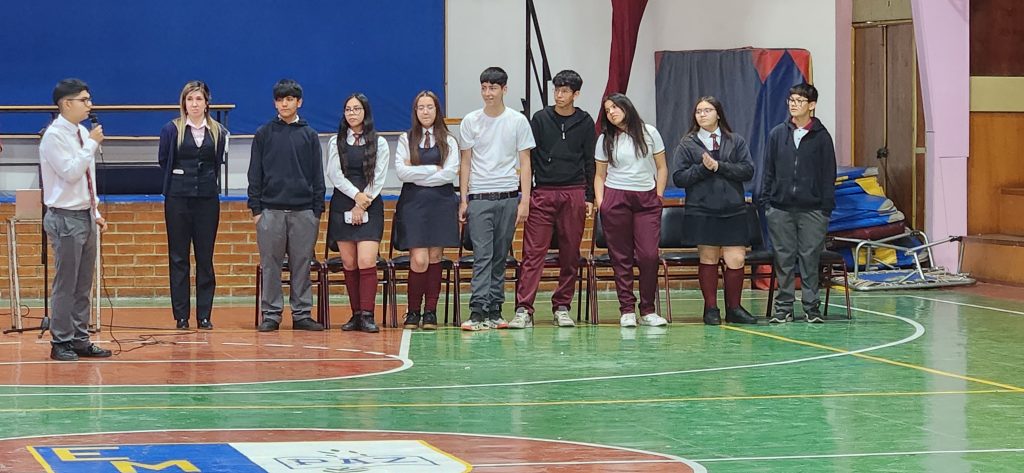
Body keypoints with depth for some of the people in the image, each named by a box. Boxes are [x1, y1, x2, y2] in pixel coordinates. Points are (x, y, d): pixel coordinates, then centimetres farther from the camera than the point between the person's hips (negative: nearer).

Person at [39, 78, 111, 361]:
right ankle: (61, 344, 2)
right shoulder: (54, 136, -12)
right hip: (66, 218, -8)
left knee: (83, 285, 10)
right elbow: (70, 172, -22)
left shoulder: (82, 133, 13)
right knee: (66, 284, -5)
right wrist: (92, 144, -16)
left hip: (85, 216, 8)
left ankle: (80, 341, 16)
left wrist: (96, 212, 16)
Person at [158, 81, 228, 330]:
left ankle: (204, 315, 8)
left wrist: (208, 182, 12)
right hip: (178, 197, -1)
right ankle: (181, 316, 6)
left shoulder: (218, 132, 4)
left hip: (207, 198, 1)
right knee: (178, 258, 2)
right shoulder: (172, 129, -1)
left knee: (205, 258, 4)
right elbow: (163, 160, 9)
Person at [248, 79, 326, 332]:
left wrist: (317, 210, 4)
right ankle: (270, 314, 5)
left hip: (303, 210, 1)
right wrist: (255, 209, -1)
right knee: (270, 264, 1)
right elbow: (255, 174, 6)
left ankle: (302, 314, 8)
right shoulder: (264, 133, 6)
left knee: (302, 264, 3)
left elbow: (318, 175, 10)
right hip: (271, 210, -1)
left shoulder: (309, 135, 9)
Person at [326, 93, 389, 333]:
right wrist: (356, 195, -12)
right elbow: (335, 175, 1)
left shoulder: (379, 143, 7)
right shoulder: (336, 142, 11)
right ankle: (356, 315, 5)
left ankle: (367, 315, -16)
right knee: (349, 264, 0)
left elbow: (378, 178, 1)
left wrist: (362, 205, -8)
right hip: (342, 206, 2)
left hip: (370, 206, -2)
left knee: (366, 262, -14)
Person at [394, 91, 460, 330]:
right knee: (419, 260, -10)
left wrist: (417, 173, -6)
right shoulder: (406, 139, 7)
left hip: (441, 203, 1)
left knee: (435, 257, 2)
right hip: (414, 203, -1)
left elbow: (451, 173, -5)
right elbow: (402, 172, -5)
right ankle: (413, 312, 1)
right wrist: (434, 169, -7)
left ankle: (430, 311, 7)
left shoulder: (448, 140, 8)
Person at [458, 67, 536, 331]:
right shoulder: (471, 121, 5)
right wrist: (463, 200, 3)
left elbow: (525, 163, 5)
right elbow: (466, 163, 9)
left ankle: (494, 311, 10)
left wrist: (525, 200, -2)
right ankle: (479, 312, -15)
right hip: (479, 197, -1)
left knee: (500, 257, 5)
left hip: (508, 197, 1)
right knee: (482, 255, -10)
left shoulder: (518, 121, 5)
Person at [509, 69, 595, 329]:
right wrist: (526, 192, 2)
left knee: (570, 253, 3)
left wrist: (589, 197, 6)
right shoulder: (541, 118, 6)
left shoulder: (585, 122, 8)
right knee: (533, 252, -8)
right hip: (543, 193, -1)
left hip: (574, 194, 1)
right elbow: (529, 157, 7)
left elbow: (590, 161, 11)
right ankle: (523, 309, -11)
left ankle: (562, 307, 12)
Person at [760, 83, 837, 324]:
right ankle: (784, 307, 11)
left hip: (811, 208, -2)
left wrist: (827, 208, -2)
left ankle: (811, 307, 7)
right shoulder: (777, 134, 7)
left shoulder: (821, 136, 2)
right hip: (781, 208, 2)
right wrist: (766, 202, 4)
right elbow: (769, 171, 10)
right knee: (784, 259, 5)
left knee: (810, 258, 0)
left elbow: (829, 175, 3)